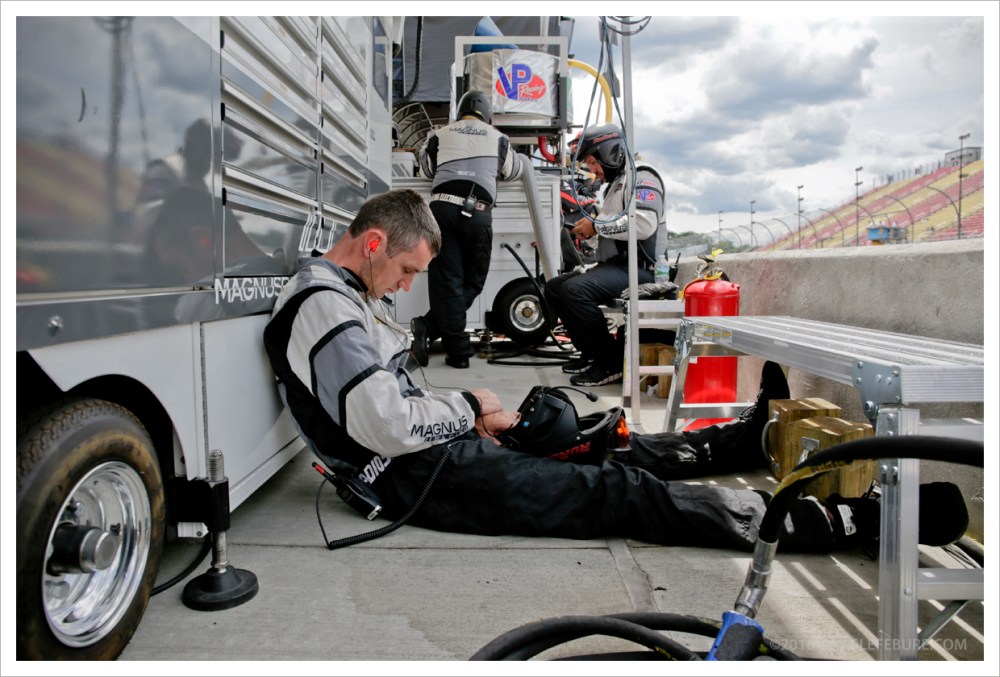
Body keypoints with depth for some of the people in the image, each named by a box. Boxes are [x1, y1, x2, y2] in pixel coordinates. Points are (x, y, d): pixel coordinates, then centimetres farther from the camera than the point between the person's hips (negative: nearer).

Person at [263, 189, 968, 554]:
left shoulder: (346, 293, 15)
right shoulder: (323, 304, -18)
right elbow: (383, 425, -28)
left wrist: (464, 415, 6)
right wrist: (468, 407, -11)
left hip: (428, 448, 10)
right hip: (413, 477, -10)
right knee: (620, 493, -13)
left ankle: (751, 436, 28)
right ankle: (837, 523, -8)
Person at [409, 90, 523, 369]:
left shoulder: (440, 135, 19)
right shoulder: (497, 137, 19)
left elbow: (428, 169, 32)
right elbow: (513, 171, 33)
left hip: (443, 208, 1)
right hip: (478, 213, -1)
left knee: (446, 281, 1)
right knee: (472, 282, 9)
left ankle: (458, 352, -8)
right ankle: (430, 327, -5)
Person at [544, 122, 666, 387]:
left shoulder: (641, 176, -6)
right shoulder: (614, 184, 27)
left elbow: (644, 223, -24)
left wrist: (597, 226, -15)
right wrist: (589, 232, 10)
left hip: (637, 267, -11)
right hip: (614, 264, 11)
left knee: (575, 289, -30)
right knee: (553, 288, 8)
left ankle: (614, 362, -19)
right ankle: (592, 353, 8)